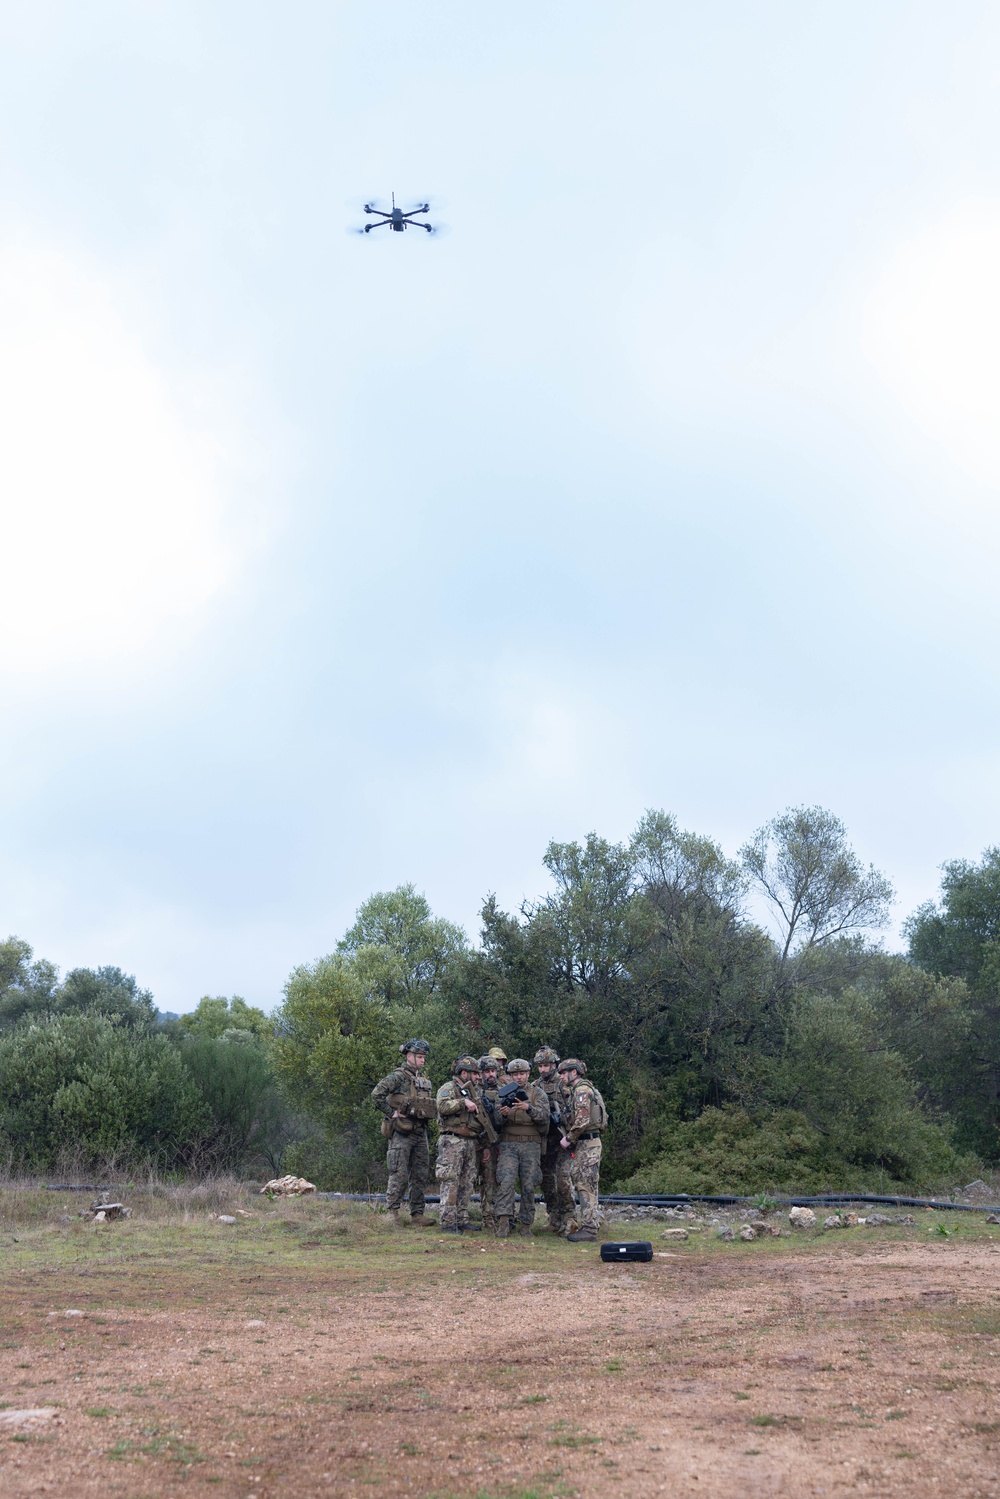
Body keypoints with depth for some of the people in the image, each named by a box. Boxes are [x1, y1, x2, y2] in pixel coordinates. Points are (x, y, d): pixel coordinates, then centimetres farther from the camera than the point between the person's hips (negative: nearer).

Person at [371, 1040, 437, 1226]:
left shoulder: (424, 1080, 16)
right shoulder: (398, 1076, -9)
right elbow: (376, 1094, -20)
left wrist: (426, 1119, 10)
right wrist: (392, 1113, -17)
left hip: (420, 1132, 8)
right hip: (402, 1132, -8)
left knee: (421, 1175, 8)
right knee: (399, 1175, -6)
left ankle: (417, 1215, 14)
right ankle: (391, 1213, 0)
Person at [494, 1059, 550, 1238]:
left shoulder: (537, 1093, 5)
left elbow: (544, 1116, -10)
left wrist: (529, 1108, -28)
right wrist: (503, 1114, -17)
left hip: (531, 1145, -1)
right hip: (508, 1144, 1)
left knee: (529, 1186, -1)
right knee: (506, 1181, -14)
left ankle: (526, 1224, 9)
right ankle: (504, 1222, -16)